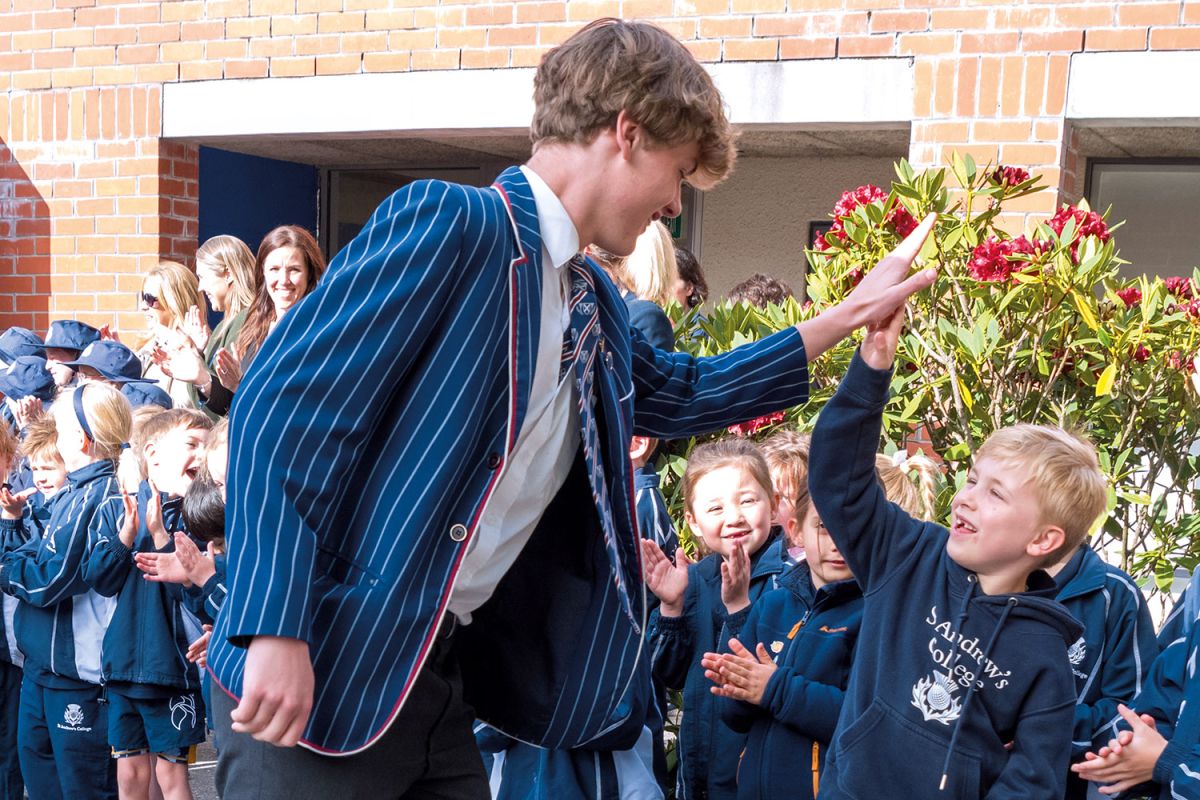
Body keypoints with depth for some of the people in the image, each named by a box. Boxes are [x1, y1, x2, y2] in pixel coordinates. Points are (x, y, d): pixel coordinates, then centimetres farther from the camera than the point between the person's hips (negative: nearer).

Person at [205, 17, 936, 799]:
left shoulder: (596, 309, 12)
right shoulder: (450, 219, -14)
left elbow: (681, 393, 32)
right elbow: (283, 402, -19)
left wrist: (852, 314, 32)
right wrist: (276, 630, -25)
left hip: (442, 675, 8)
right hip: (324, 672, -8)